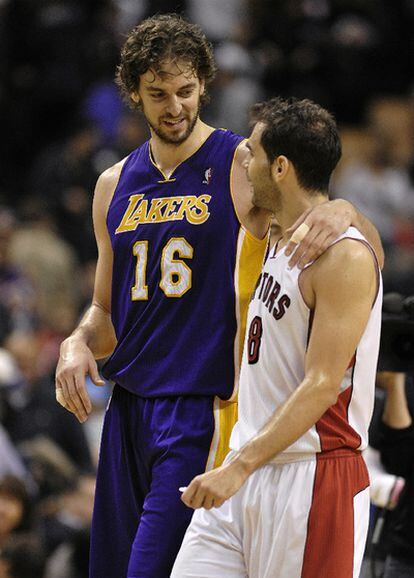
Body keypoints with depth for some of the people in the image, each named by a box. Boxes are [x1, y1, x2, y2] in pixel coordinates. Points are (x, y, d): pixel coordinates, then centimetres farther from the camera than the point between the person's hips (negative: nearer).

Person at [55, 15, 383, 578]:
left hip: (202, 405, -6)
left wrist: (345, 213, -29)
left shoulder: (242, 164, -3)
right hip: (128, 405, 6)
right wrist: (79, 344, 1)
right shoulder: (116, 185, 14)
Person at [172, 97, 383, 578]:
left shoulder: (346, 257, -14)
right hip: (247, 474, 9)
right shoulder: (280, 244, 16)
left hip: (312, 479, -9)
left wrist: (239, 467, -27)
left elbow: (322, 386, -21)